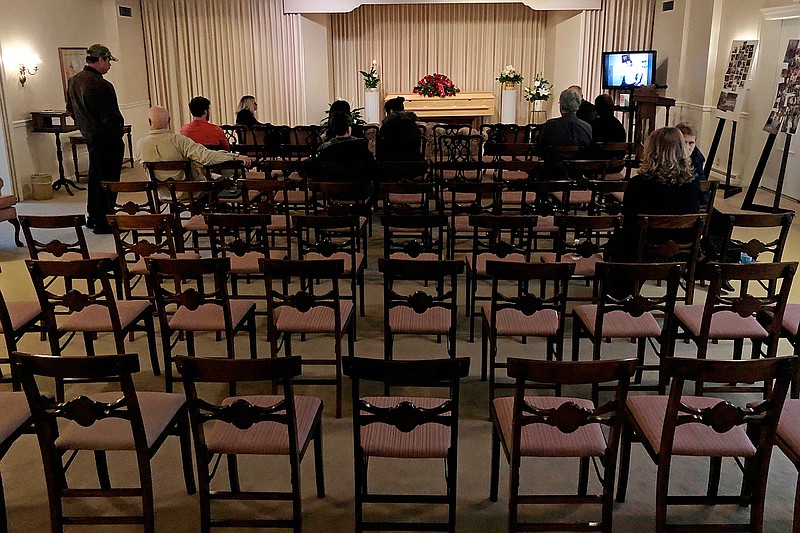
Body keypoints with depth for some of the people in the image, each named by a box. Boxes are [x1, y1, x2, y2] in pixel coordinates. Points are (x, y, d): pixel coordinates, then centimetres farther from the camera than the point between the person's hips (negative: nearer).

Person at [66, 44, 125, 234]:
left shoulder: (73, 81, 7)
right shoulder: (100, 85, -22)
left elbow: (71, 109, 16)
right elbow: (110, 117, -21)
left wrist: (85, 126, 21)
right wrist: (117, 137, -11)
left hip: (89, 136, 9)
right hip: (106, 139, -9)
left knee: (95, 177, 20)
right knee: (107, 180, -1)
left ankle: (93, 218, 30)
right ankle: (103, 222, 3)